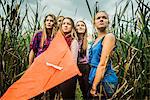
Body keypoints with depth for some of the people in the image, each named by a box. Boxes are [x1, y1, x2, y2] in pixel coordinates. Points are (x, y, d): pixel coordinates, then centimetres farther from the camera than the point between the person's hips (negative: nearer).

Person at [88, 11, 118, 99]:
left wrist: (94, 87, -18)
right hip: (96, 76, 8)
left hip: (105, 78, -8)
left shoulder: (109, 36, -13)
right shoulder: (96, 40, 12)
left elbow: (103, 64, -19)